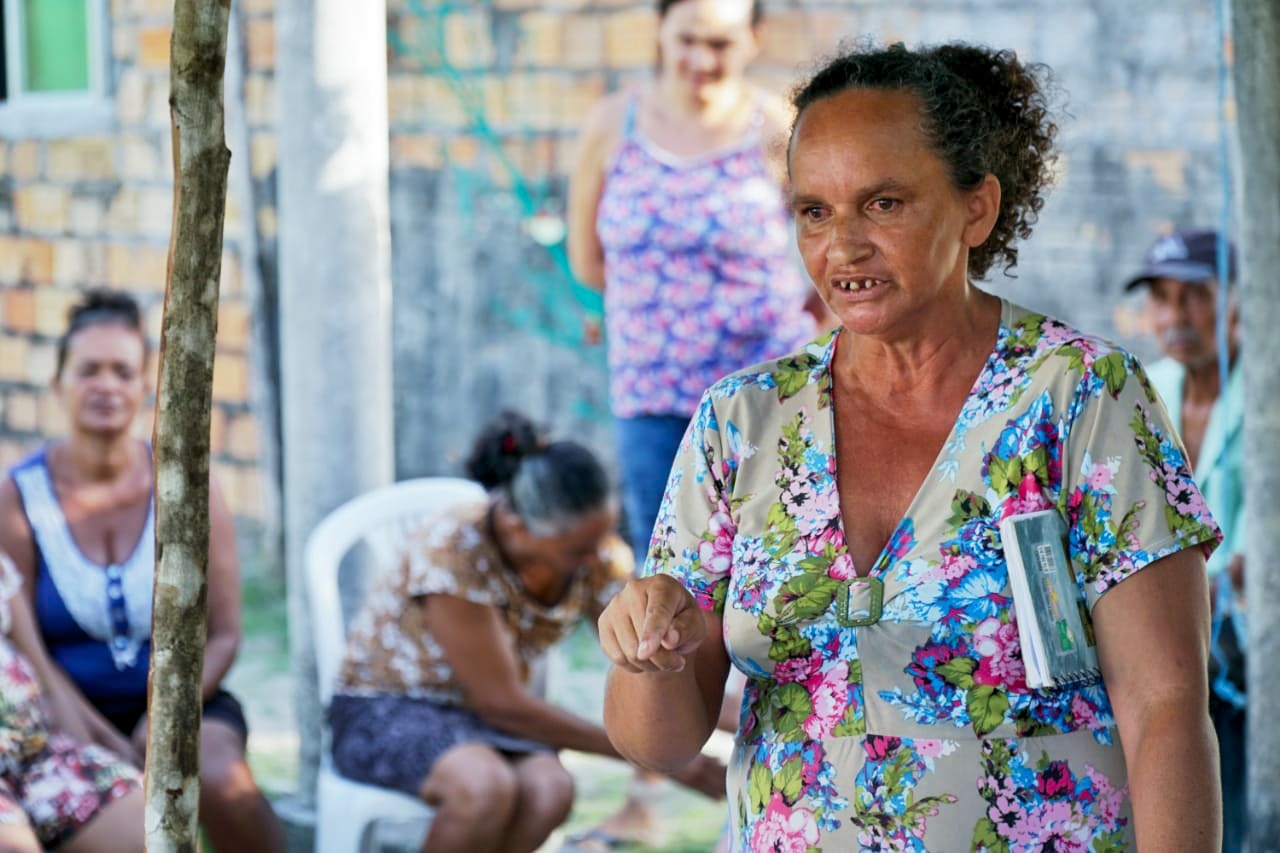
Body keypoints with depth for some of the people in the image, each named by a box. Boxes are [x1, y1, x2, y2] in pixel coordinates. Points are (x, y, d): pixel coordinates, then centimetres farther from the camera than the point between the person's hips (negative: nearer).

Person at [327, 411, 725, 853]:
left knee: (550, 789, -30)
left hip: (484, 719, 5)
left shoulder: (598, 559, -9)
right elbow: (500, 701, -23)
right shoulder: (454, 551, -27)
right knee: (487, 785, -38)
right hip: (384, 713, -5)